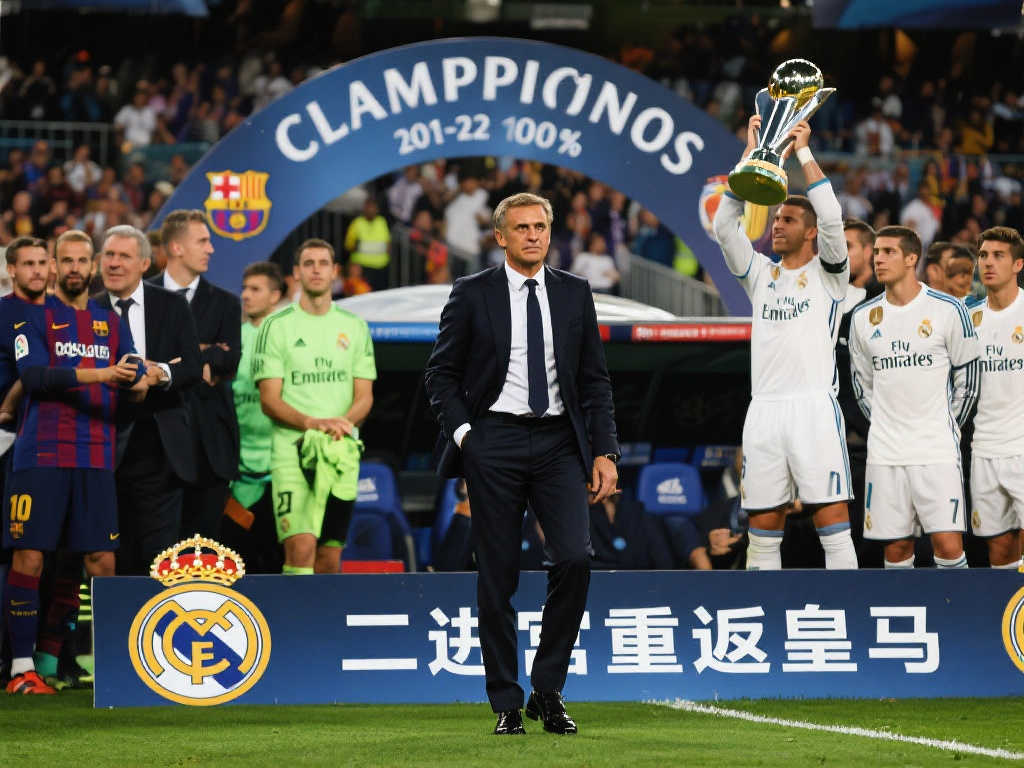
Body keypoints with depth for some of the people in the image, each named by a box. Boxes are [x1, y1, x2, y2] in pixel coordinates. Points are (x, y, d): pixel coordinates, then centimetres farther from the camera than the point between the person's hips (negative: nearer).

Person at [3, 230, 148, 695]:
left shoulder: (112, 324, 16)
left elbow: (136, 384, 10)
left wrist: (138, 381, -14)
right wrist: (98, 375, -21)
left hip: (95, 459, 3)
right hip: (41, 457, -3)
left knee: (102, 560, 0)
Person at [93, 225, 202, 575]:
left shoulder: (172, 306, 8)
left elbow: (194, 367, 1)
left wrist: (162, 374, -19)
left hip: (160, 447, 0)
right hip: (109, 445, 0)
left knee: (160, 544, -4)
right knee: (118, 554, 2)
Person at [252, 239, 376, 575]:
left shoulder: (355, 327, 13)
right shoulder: (277, 327, 3)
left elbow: (364, 397, 10)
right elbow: (269, 400, -2)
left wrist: (343, 422, -12)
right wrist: (311, 423, -19)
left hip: (342, 448, 3)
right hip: (292, 449, -3)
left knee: (330, 559, 3)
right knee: (301, 548, -18)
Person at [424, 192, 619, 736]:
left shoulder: (574, 294, 10)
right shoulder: (472, 294, 3)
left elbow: (594, 379, 11)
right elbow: (441, 373, 6)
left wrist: (604, 451, 3)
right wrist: (463, 434, -6)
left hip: (558, 444, 2)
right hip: (495, 441, -2)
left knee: (575, 558, -13)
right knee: (498, 574, 0)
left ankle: (548, 690, 0)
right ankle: (507, 704, 7)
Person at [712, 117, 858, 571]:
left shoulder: (827, 273, 6)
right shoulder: (760, 274, 18)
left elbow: (831, 217, -9)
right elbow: (725, 225, 10)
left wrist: (803, 150, -2)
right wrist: (751, 151, 7)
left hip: (815, 409, -4)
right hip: (764, 410, 4)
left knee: (833, 525, -7)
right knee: (763, 530, 4)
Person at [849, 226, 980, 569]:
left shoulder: (948, 310, -4)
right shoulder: (864, 317, 7)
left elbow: (967, 379, 4)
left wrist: (945, 430, 6)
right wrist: (887, 426, 14)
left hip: (937, 451, -3)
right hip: (884, 454, 3)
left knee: (948, 543, -10)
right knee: (896, 547, 5)